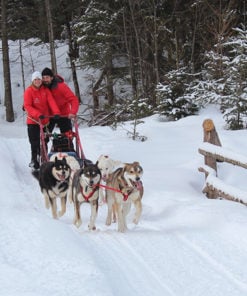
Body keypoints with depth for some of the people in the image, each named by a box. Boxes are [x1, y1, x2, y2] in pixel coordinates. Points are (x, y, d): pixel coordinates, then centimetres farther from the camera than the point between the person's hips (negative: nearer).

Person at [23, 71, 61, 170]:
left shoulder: (45, 90, 3)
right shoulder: (28, 91, -8)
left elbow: (51, 101, -7)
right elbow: (27, 106, -15)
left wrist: (56, 113, -23)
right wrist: (38, 114, -27)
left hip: (45, 120, 3)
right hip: (33, 121, -3)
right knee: (34, 142, -3)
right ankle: (34, 161, 6)